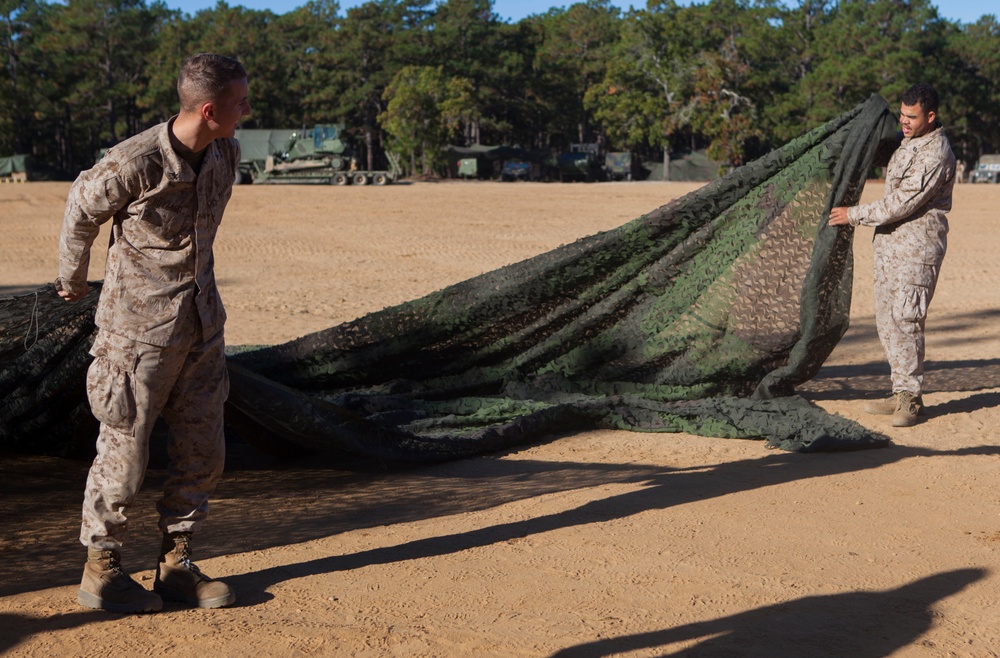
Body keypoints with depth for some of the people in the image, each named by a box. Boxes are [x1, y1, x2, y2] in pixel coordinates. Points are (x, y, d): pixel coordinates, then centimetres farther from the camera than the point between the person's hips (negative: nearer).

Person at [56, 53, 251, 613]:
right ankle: (101, 572, 18)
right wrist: (73, 284, 13)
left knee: (202, 453, 9)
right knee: (125, 453, 2)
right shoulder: (134, 163, -20)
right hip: (140, 328, -6)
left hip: (202, 324, 6)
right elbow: (82, 213, -1)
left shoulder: (226, 155, 0)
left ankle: (177, 565, 23)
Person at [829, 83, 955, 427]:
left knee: (905, 320, -11)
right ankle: (902, 392, 17)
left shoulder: (935, 154, -17)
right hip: (890, 243, 10)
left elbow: (902, 203, -21)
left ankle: (910, 398, -4)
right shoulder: (908, 142, 13)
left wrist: (854, 215, -15)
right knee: (887, 320, 10)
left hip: (916, 248, -10)